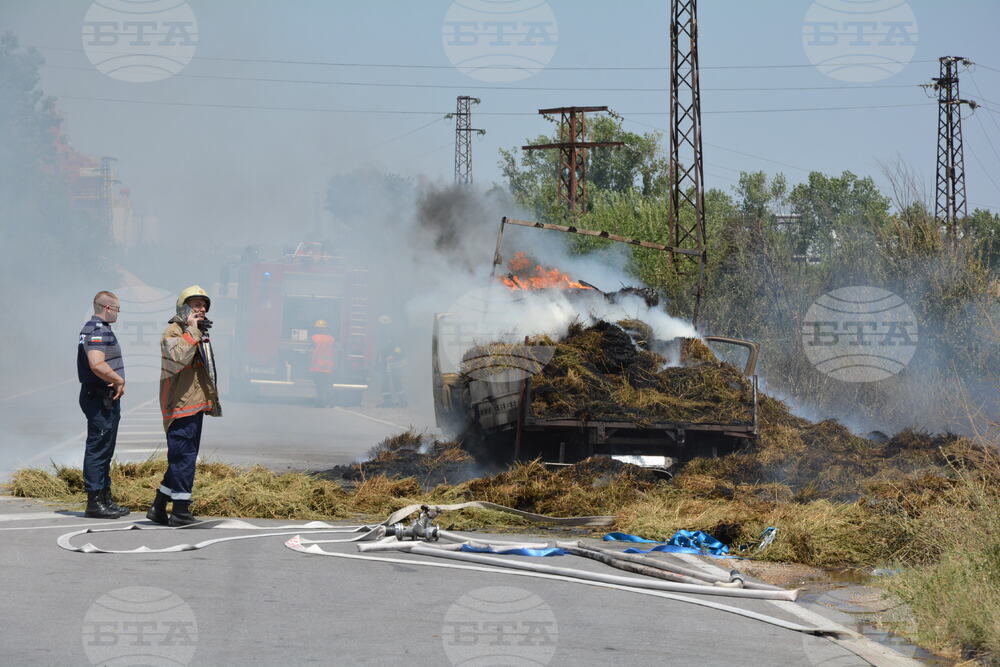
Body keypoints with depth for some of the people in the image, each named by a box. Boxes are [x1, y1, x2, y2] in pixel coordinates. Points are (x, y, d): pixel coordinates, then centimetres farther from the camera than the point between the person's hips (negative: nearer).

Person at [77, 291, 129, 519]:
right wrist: (120, 381, -15)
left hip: (107, 399, 11)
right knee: (98, 449, -7)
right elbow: (97, 365, -29)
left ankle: (105, 499, 22)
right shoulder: (97, 331, -17)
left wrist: (117, 382, 10)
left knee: (104, 451, 15)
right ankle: (95, 502, -5)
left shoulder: (101, 329, 18)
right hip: (99, 398, -11)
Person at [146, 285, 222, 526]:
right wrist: (192, 331, -22)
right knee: (184, 457, -9)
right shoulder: (173, 332, -9)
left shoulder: (200, 334, 22)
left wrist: (212, 401, 29)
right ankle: (180, 512, -6)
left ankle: (158, 508, 18)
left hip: (195, 405, 10)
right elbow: (178, 357, -30)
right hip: (181, 406, -10)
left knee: (181, 459, 12)